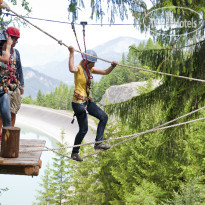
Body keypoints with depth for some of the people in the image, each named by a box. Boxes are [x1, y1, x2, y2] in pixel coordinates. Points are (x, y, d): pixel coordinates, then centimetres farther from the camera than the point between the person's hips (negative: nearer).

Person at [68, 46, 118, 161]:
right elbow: (72, 69, -41)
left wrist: (113, 66, -5)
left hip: (87, 101, 9)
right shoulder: (78, 69, -15)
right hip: (78, 102, -9)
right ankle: (74, 153, 15)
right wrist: (72, 53, -42)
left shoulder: (90, 70, 10)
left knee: (104, 117, 7)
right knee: (83, 129, -2)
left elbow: (105, 72, 14)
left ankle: (98, 143, 9)